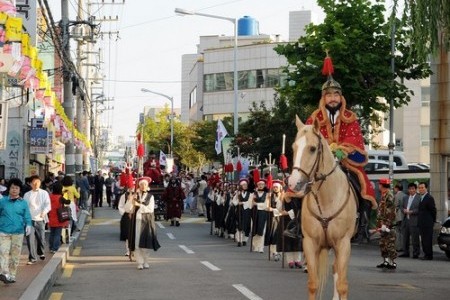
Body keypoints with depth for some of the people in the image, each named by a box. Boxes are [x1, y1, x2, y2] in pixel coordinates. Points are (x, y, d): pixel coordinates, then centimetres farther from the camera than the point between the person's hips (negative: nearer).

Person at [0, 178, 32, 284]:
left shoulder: (23, 203, 4)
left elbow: (27, 216, 3)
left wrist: (28, 225, -14)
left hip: (18, 233, 1)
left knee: (15, 255, 6)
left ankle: (12, 275, 16)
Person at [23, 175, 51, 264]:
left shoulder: (44, 193, 3)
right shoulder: (27, 195, 8)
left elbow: (48, 204, -8)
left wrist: (44, 212, -27)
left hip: (40, 219, -1)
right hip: (30, 219, 1)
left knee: (41, 238, 6)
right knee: (30, 239, -8)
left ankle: (41, 252, 35)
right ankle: (32, 258, -1)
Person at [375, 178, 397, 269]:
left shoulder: (389, 196, -15)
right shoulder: (384, 196, 16)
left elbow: (390, 212, -21)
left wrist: (386, 225, -23)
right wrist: (380, 224, 22)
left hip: (387, 225, -10)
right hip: (383, 225, 10)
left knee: (390, 244, -6)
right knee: (383, 244, 14)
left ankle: (392, 263, -4)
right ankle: (385, 261, 21)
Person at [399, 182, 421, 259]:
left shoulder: (419, 198, -5)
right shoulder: (405, 197, 17)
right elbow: (402, 207, 21)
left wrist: (411, 212, -16)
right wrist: (404, 210, -1)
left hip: (414, 221, -6)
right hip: (405, 220, 6)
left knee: (415, 238, -3)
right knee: (405, 237, 10)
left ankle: (416, 253, 4)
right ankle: (406, 252, 19)